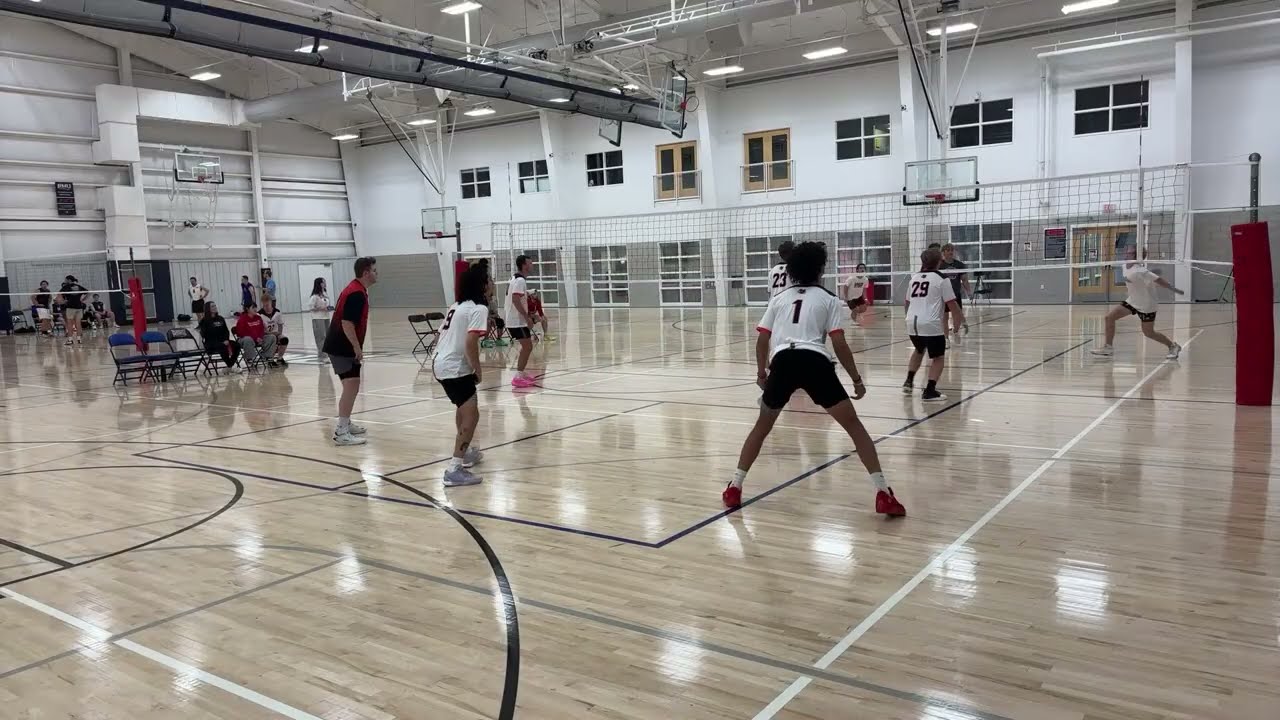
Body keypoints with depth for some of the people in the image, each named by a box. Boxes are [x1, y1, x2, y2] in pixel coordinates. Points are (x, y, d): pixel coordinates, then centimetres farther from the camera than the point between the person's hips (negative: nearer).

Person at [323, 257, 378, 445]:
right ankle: (341, 432, -12)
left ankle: (345, 423, 29)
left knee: (352, 386, 18)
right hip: (342, 347, -11)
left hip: (342, 346, 11)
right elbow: (347, 323, -25)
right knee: (351, 386, -13)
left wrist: (356, 347, 21)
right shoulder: (356, 293, -19)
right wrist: (357, 347, -21)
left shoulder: (356, 290, 14)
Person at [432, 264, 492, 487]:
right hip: (454, 368, -10)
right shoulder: (478, 309, -13)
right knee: (471, 414, -12)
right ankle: (454, 469, -19)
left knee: (464, 407, 28)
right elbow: (470, 345, -23)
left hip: (441, 364, 10)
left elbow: (443, 335, 19)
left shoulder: (458, 306, 14)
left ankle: (465, 451, 43)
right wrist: (478, 371, -10)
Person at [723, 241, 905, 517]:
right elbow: (839, 344, 6)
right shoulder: (828, 299, 15)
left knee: (762, 427, 23)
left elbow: (762, 340, 18)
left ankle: (734, 489, 23)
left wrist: (761, 373, 32)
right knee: (853, 425, 7)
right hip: (814, 362, -2)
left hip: (782, 362, 3)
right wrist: (857, 379, 13)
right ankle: (883, 494, 0)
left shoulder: (779, 298, 22)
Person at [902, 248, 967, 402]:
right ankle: (930, 391, 0)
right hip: (931, 325, -6)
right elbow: (952, 305, -3)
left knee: (919, 350, 31)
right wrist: (962, 321, 11)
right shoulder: (941, 279, -1)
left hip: (912, 323, 6)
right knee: (939, 357, 9)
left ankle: (909, 382, 29)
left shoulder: (913, 278, 15)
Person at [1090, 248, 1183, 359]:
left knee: (1148, 333, 2)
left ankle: (1173, 346, 26)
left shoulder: (1139, 271, -29)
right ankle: (1107, 347, 8)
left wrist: (1174, 289, -23)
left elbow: (1158, 280, -26)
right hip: (1132, 301, 8)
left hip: (1146, 305, -8)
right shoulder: (1125, 266, -3)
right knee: (1109, 318, -1)